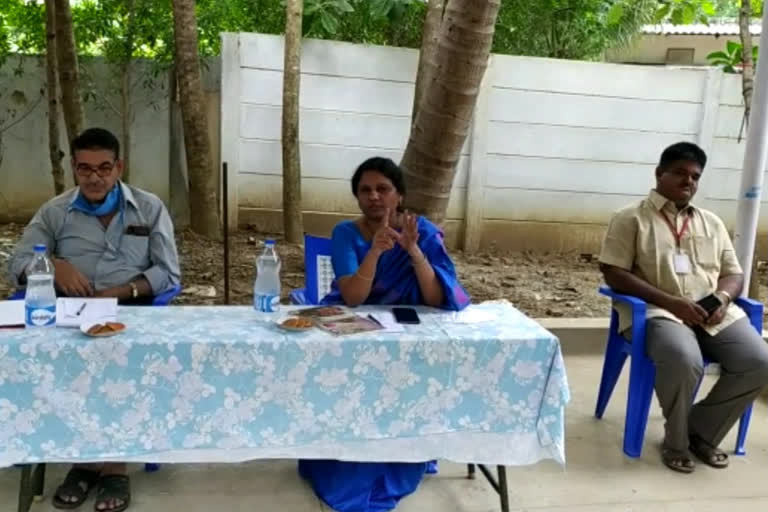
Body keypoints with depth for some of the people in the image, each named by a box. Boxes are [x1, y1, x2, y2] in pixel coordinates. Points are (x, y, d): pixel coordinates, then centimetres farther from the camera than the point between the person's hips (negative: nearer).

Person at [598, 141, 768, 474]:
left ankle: (702, 432, 2)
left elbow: (734, 273, 19)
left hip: (714, 314, 6)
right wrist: (671, 301, -17)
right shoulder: (632, 218, 1)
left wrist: (723, 297, -7)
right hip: (658, 311, -6)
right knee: (685, 361, -35)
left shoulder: (711, 223, 20)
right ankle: (676, 442, -6)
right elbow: (614, 274, -8)